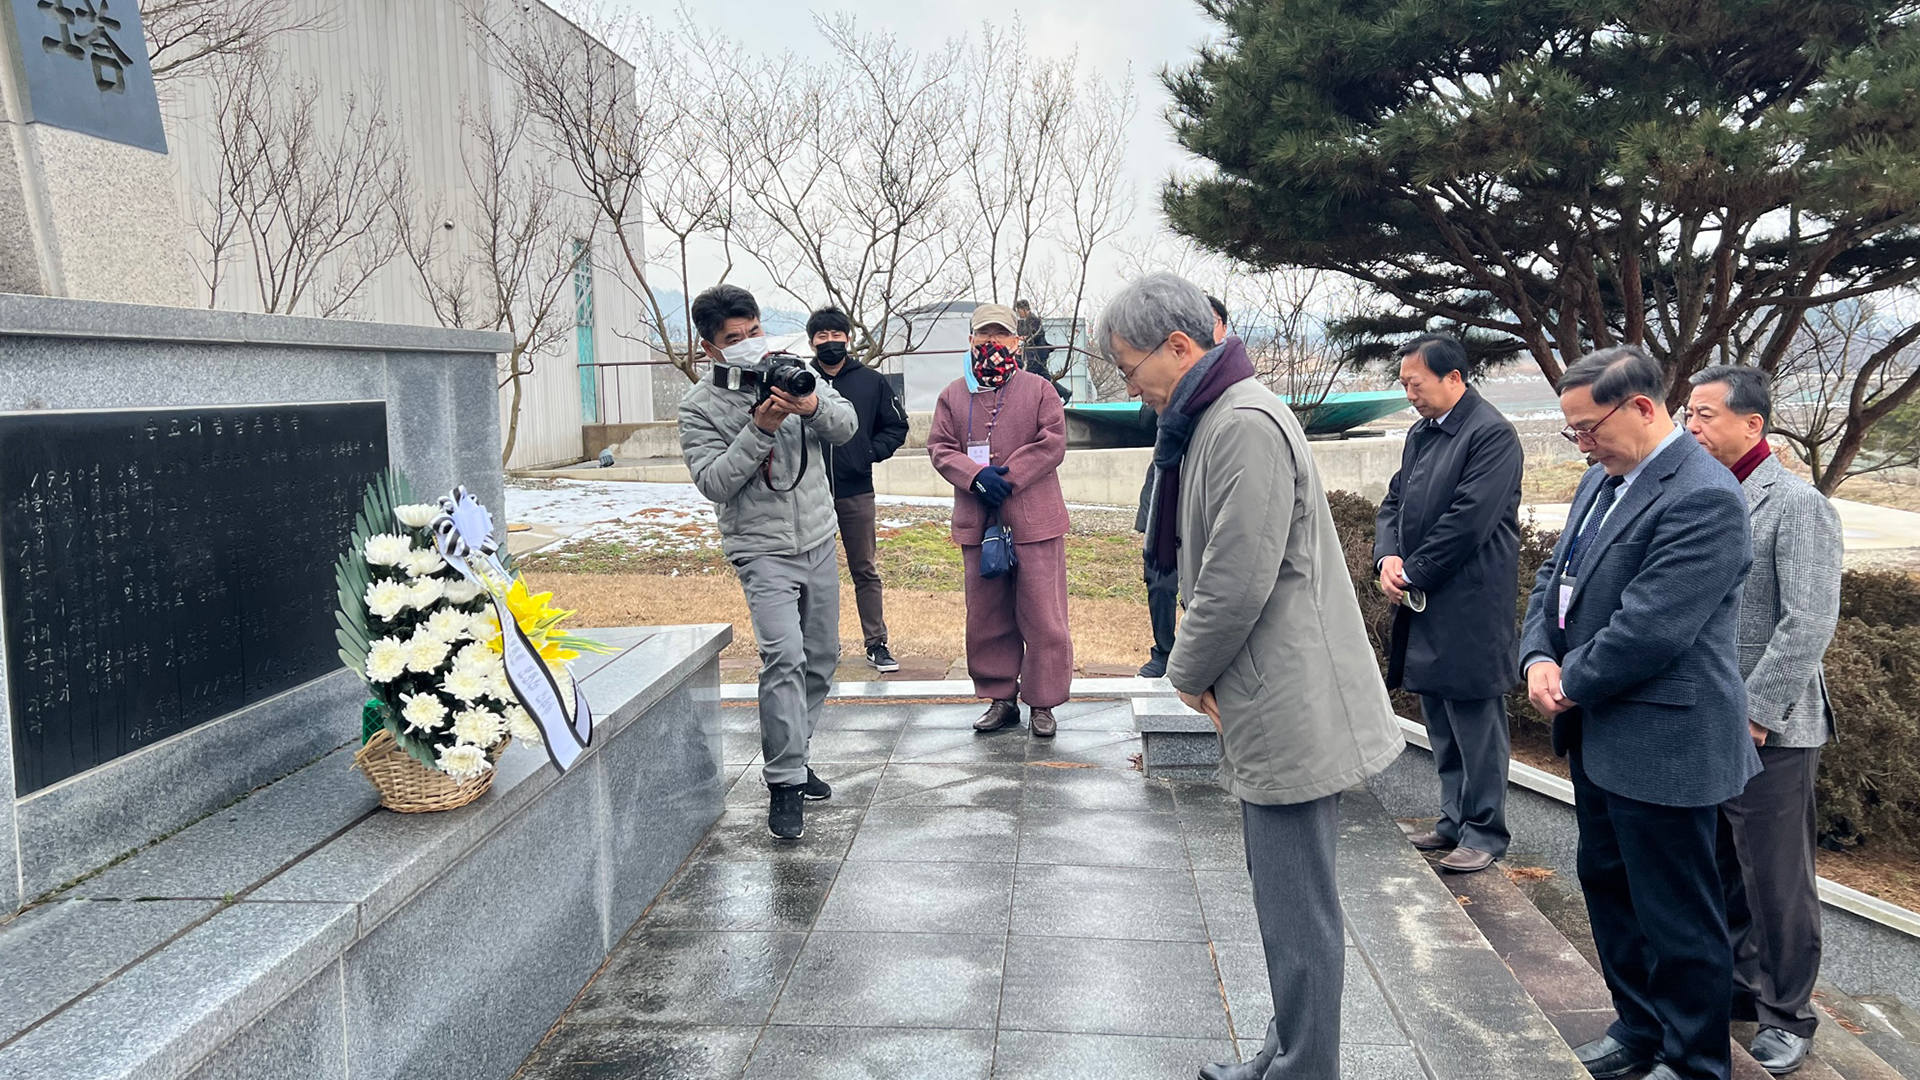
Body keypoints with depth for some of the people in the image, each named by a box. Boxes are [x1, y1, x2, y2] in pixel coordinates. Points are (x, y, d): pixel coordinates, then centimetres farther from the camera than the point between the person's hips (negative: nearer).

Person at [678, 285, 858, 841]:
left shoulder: (792, 372, 5)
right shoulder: (700, 406, -7)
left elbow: (846, 426, -2)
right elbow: (714, 481, -16)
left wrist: (814, 407, -24)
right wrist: (761, 428, -25)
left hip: (819, 542, 5)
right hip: (764, 550, -5)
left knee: (821, 657, 12)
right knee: (784, 655, -21)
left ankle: (791, 756, 29)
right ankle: (785, 784, -13)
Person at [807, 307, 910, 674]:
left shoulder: (871, 381, 4)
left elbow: (896, 426, 12)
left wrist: (870, 452, -2)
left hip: (857, 492, 1)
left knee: (865, 571, 8)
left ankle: (877, 644, 16)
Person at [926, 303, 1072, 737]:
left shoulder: (1039, 390, 4)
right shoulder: (953, 395, 12)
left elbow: (1053, 443, -4)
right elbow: (939, 447, 5)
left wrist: (1008, 475, -14)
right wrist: (975, 475, -13)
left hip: (1033, 520, -3)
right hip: (977, 523, 3)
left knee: (1042, 615, -1)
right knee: (987, 616, 9)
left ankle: (1042, 703, 9)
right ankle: (1000, 698, 20)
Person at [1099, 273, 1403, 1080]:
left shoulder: (1245, 424, -18)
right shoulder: (1214, 419, 13)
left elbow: (1237, 583, -23)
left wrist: (1188, 673, -7)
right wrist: (1201, 670, 9)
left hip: (1290, 711, -10)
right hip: (1271, 709, 11)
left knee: (1296, 913, 1)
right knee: (1286, 901, 20)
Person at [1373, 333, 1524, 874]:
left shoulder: (1492, 434, -14)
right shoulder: (1421, 433, 14)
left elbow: (1468, 520, -20)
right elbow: (1395, 502, 15)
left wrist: (1413, 574, -13)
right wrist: (1388, 556, -4)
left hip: (1470, 608, -9)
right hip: (1423, 606, 9)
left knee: (1476, 724, 1)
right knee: (1440, 722, 16)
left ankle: (1485, 831, 12)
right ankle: (1455, 818, 28)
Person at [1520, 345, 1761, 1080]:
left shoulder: (1701, 497, -22)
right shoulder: (1605, 478, 9)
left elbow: (1649, 628, -26)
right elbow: (1556, 575, 13)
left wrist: (1572, 684, -13)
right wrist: (1539, 658, -3)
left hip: (1660, 743, -10)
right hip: (1600, 735, 10)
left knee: (1676, 911, 6)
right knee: (1607, 881, 21)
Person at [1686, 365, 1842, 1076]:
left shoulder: (1798, 505, -13)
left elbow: (1809, 625, -17)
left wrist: (1753, 714, -18)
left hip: (1767, 732, -6)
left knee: (1774, 880, 6)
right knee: (1720, 874, 18)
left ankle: (1786, 1013, 23)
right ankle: (1736, 987, 34)